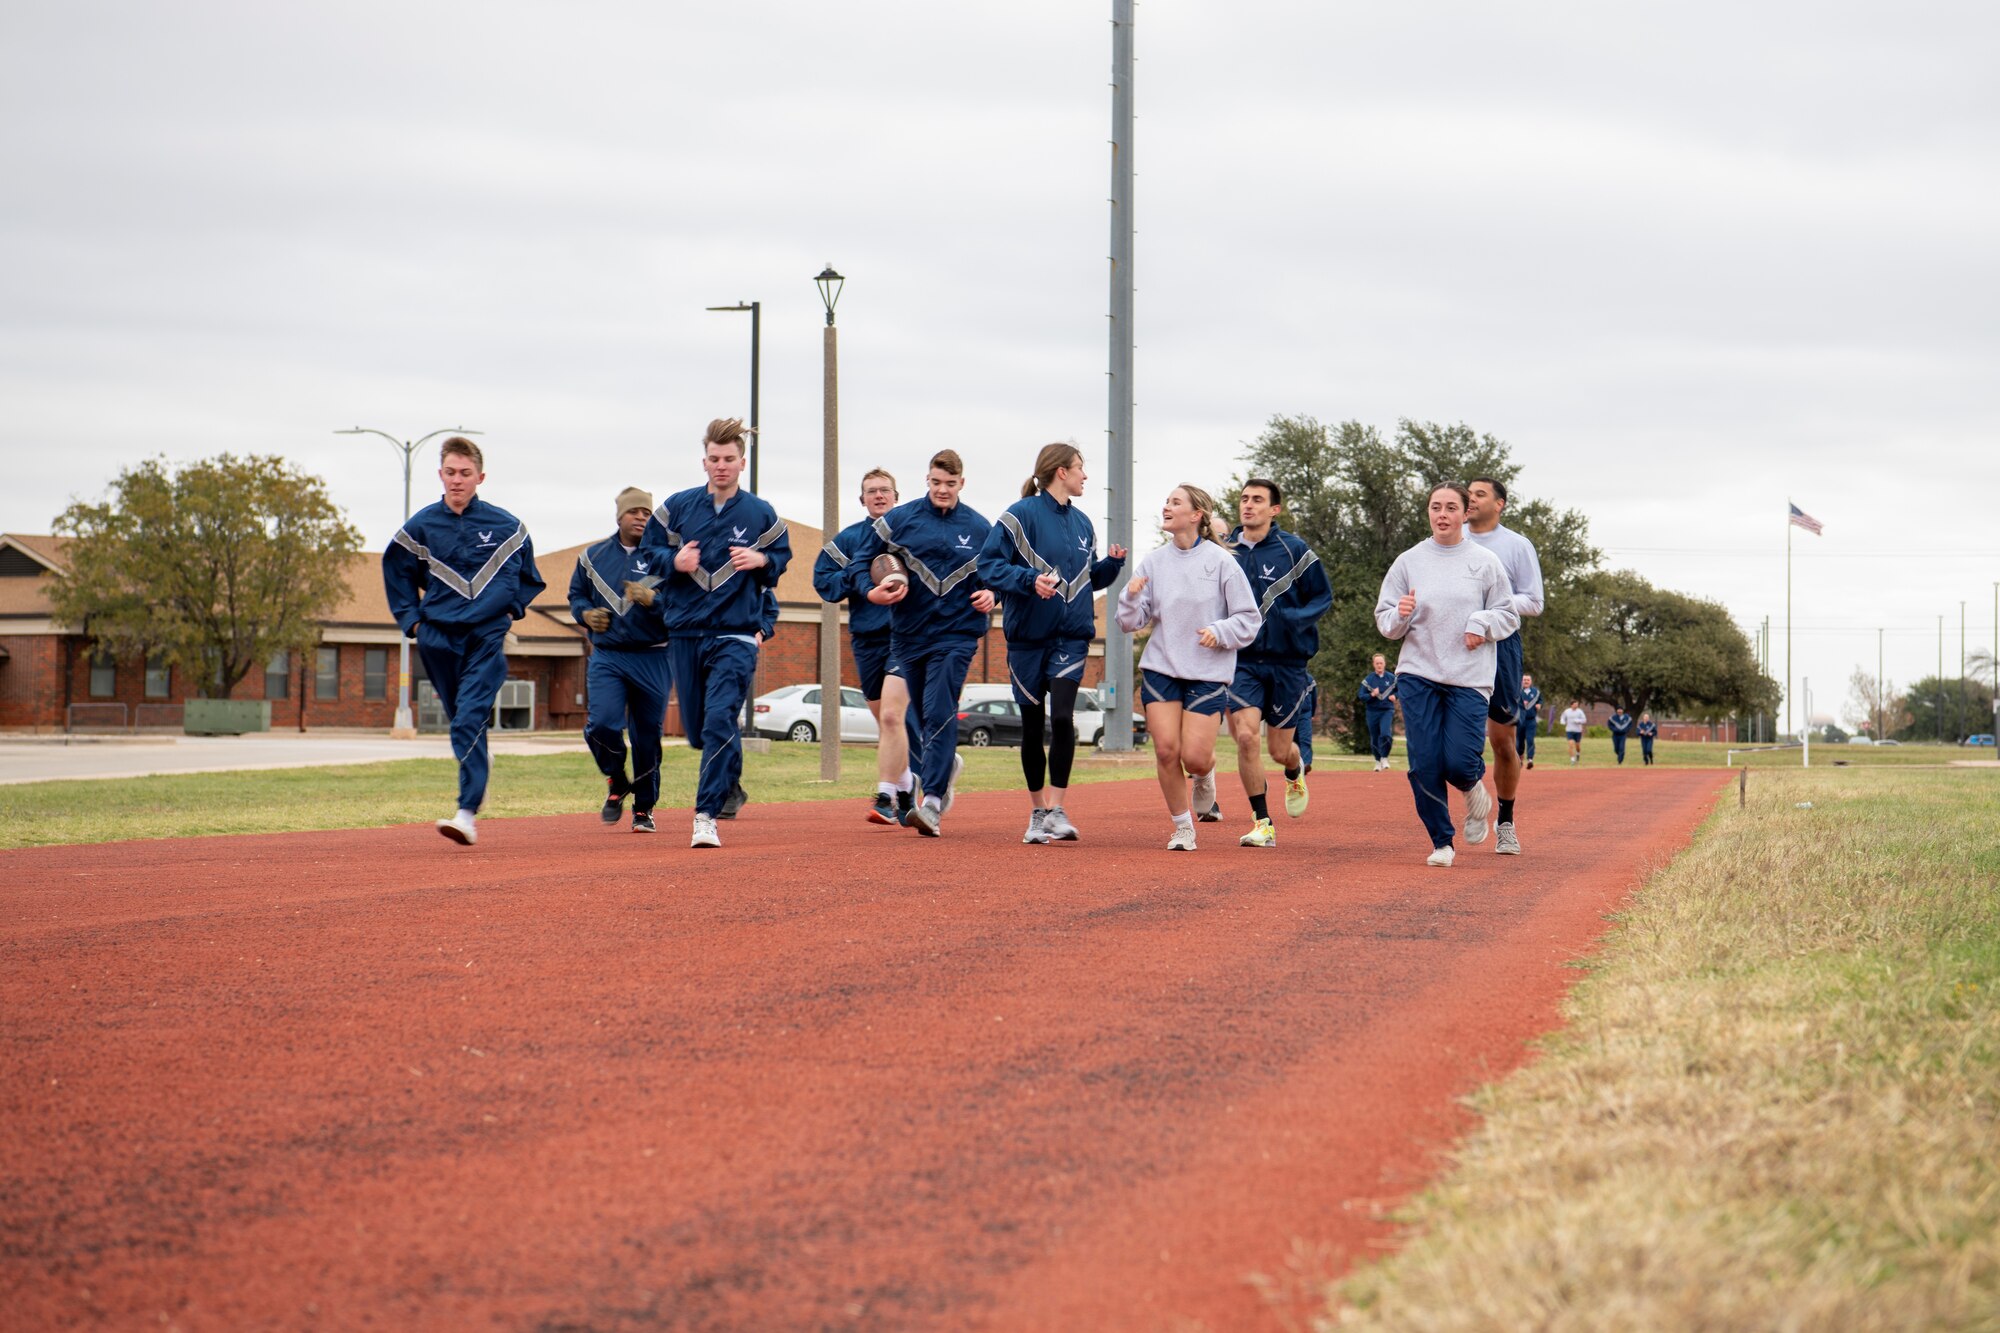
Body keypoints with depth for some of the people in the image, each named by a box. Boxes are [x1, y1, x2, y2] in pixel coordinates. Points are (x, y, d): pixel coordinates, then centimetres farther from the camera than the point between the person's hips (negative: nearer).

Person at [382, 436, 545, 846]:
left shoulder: (506, 526, 1)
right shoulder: (420, 526, 2)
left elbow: (528, 577, 18)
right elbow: (396, 572, 17)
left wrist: (511, 609, 7)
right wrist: (411, 618, 8)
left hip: (487, 636, -3)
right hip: (438, 636, 3)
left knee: (469, 719, -17)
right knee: (462, 719, 12)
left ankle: (468, 814, -23)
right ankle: (481, 765, 45)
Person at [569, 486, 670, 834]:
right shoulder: (593, 557, 11)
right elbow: (576, 594, 25)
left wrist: (653, 601, -25)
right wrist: (586, 613, 4)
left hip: (652, 659, -1)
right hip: (606, 657, 1)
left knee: (647, 735, 4)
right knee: (602, 724, -18)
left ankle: (644, 808, 20)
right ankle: (617, 783, 11)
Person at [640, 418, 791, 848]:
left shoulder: (761, 514, 3)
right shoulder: (677, 506, 4)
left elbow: (782, 556, 13)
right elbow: (649, 548, 10)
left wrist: (761, 561, -9)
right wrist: (674, 561, -11)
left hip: (736, 633, -3)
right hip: (685, 632, 3)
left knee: (720, 721, -18)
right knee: (696, 728, 9)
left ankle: (706, 816, -19)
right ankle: (729, 777, 41)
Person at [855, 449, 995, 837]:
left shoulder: (979, 528, 5)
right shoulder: (899, 520, 3)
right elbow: (863, 559, 9)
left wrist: (991, 594, -4)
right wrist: (871, 590, -9)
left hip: (956, 634, -3)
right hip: (908, 633, 3)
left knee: (939, 714, -14)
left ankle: (932, 803, -19)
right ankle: (946, 764, 38)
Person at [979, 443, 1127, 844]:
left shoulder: (1082, 523, 13)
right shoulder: (1021, 515, -6)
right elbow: (989, 565, -11)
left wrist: (1113, 564, 3)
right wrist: (1030, 580, -24)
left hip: (1072, 635, 3)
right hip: (1028, 633, -3)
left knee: (1062, 716, -16)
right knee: (1032, 725, 5)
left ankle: (1057, 811, -13)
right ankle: (1037, 813, 19)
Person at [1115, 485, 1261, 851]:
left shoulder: (1221, 562, -5)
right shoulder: (1153, 561, 5)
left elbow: (1249, 619, 0)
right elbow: (1132, 622, 6)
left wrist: (1220, 632, -16)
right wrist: (1131, 597, -14)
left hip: (1208, 673, -3)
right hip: (1160, 669, 3)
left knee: (1195, 757, -9)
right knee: (1166, 751, -8)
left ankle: (1206, 775, 30)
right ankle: (1182, 827, 10)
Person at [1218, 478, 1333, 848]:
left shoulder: (1294, 550, -6)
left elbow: (1323, 596, 0)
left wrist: (1295, 619, -18)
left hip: (1287, 661, -1)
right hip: (1242, 661, 1)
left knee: (1279, 750, 5)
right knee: (1245, 736, -16)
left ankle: (1295, 775, 45)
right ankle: (1262, 824, -3)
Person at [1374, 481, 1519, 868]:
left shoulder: (1485, 562, 4)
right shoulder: (1409, 561, 6)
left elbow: (1509, 616, 9)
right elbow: (1384, 620, 9)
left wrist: (1482, 623, -10)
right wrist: (1400, 615, -13)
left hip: (1470, 677, -1)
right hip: (1418, 675, 1)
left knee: (1459, 763, -11)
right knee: (1425, 765, -4)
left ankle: (1475, 789, 26)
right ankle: (1441, 841, 12)